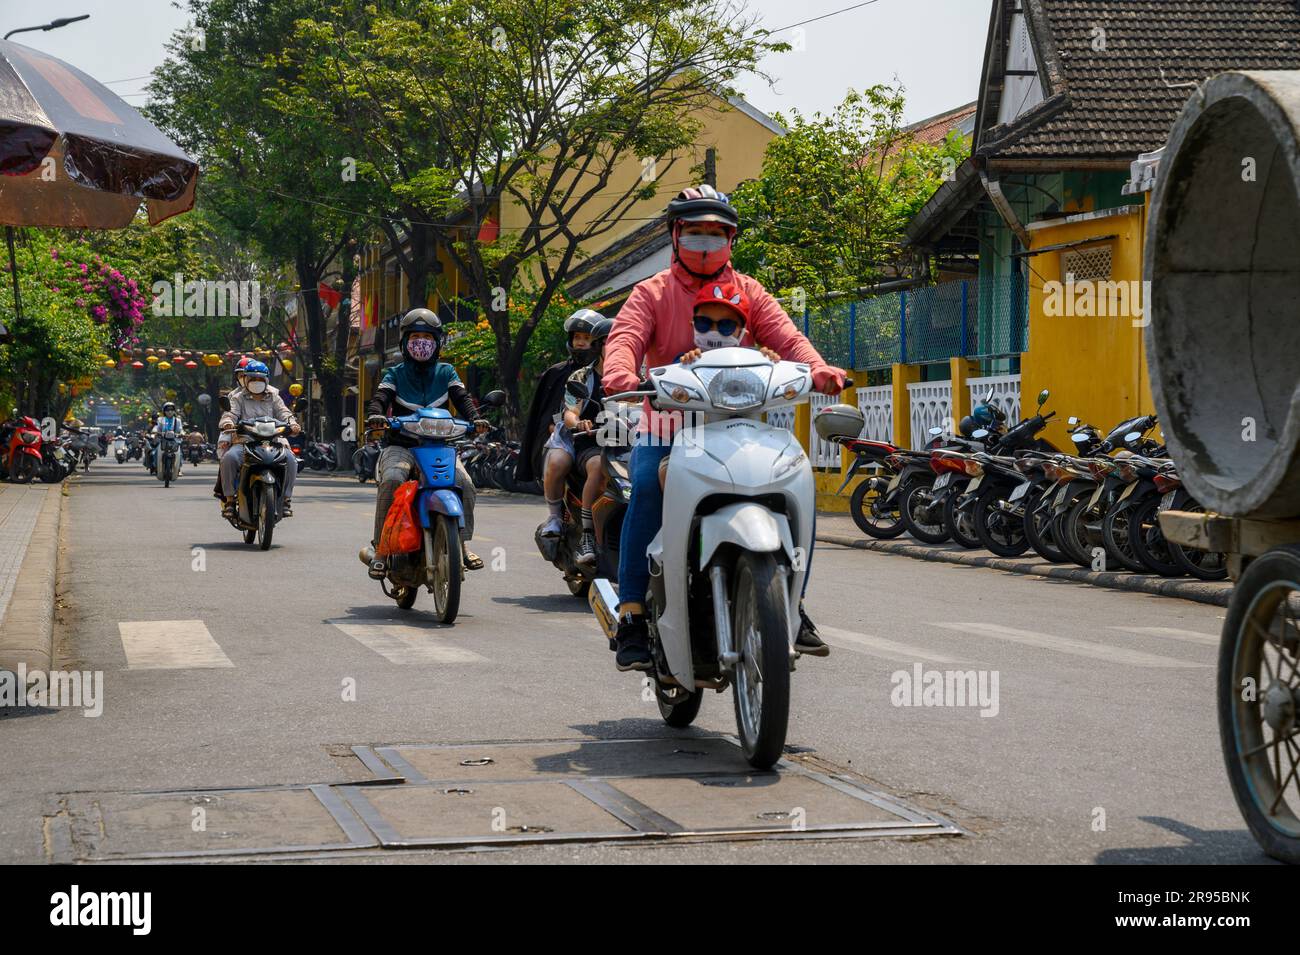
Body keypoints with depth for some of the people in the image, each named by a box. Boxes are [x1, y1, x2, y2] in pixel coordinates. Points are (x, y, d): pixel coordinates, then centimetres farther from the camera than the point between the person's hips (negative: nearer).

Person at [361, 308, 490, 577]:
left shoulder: (446, 372, 15)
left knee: (464, 483, -24)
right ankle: (379, 547, -26)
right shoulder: (395, 374, 10)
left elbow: (462, 398, 2)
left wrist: (475, 418, -20)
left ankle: (463, 543, -8)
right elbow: (380, 398, -6)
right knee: (391, 480, -33)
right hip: (401, 445, -2)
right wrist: (375, 415, -30)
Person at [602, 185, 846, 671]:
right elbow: (625, 338, -12)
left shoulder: (748, 291, 13)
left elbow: (785, 336, -2)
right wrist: (620, 375, -36)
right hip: (667, 422, -2)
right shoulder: (651, 294, 6)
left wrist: (817, 367, -24)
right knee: (647, 487, -32)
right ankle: (632, 617, -28)